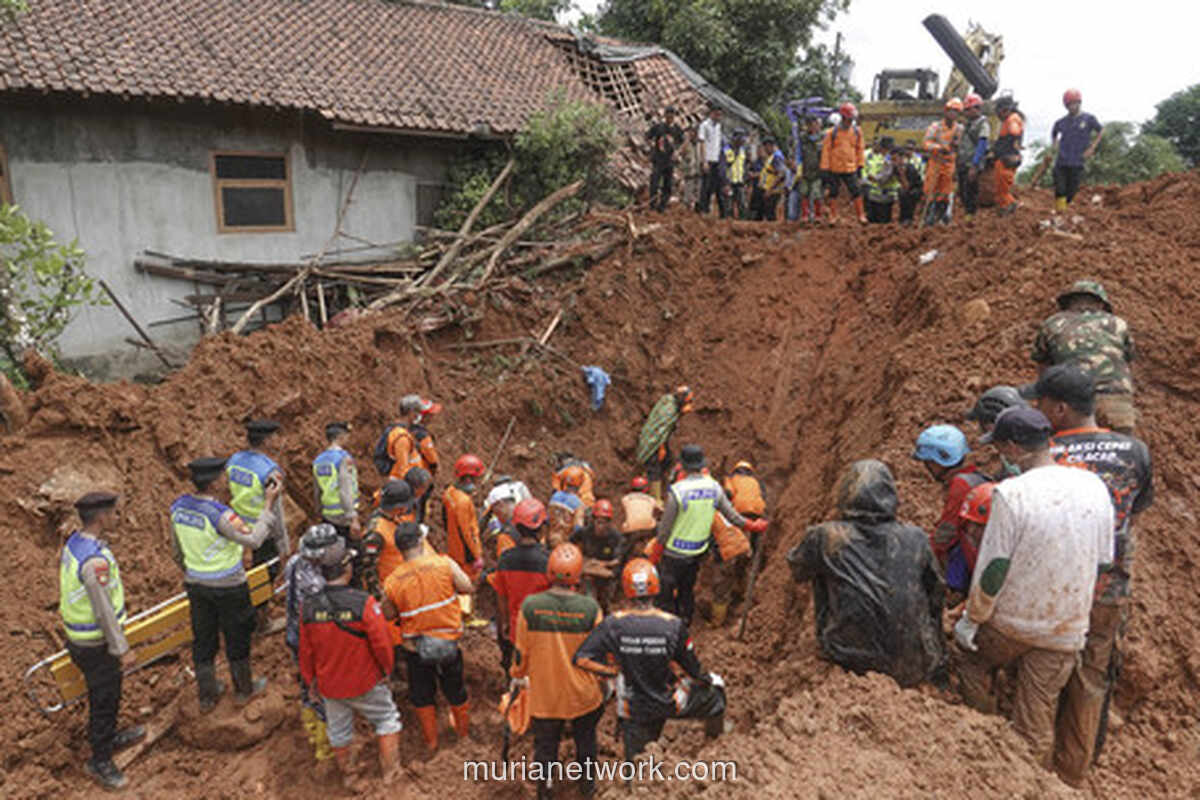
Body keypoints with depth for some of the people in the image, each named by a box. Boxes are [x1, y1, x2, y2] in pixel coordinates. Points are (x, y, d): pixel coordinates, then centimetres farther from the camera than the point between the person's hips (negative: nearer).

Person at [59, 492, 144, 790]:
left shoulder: (73, 542, -1)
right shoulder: (95, 559, -32)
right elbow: (104, 610, -27)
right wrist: (122, 649, -17)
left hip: (77, 636, 9)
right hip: (96, 644, -9)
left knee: (108, 694, 27)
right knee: (103, 700, 8)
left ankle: (109, 738, 47)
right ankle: (100, 760, 26)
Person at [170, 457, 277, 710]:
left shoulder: (178, 506, -6)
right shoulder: (219, 514, -29)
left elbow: (176, 549, 7)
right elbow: (253, 540, -23)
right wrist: (269, 505, -21)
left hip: (196, 584, 6)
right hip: (227, 586, -6)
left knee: (203, 638, 18)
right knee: (237, 638, 14)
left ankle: (206, 695, 33)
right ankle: (243, 690, 31)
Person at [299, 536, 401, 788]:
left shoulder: (308, 607, -15)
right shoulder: (364, 603, -27)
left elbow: (306, 651, -2)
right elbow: (382, 644, -20)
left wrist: (310, 681, 14)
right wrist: (387, 668, 0)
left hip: (329, 685, 4)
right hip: (365, 683, -4)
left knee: (338, 731, 24)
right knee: (388, 719, 20)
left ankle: (349, 777, 43)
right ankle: (390, 771, 29)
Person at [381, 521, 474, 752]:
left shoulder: (392, 581, -13)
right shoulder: (444, 563, -17)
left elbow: (388, 616, -1)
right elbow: (468, 587, -11)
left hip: (415, 647, 0)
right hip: (448, 641, 1)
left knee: (422, 694, 21)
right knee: (454, 688, 22)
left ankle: (430, 740, 35)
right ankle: (463, 729, 43)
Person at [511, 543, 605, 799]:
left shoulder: (530, 606, -22)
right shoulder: (590, 608, -23)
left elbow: (522, 652, -9)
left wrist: (518, 676, 12)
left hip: (544, 694, 0)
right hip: (583, 694, 0)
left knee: (545, 743, 24)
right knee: (585, 740, 28)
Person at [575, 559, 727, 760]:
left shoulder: (613, 625, -21)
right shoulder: (673, 626, -24)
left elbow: (581, 659, -22)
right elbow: (694, 671, -13)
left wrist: (612, 672, -6)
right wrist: (708, 678, 10)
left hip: (633, 710, 1)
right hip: (672, 703, -1)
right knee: (713, 684, 27)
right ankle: (715, 734, 52)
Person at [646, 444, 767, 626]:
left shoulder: (677, 491, -25)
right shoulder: (714, 487, -9)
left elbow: (665, 528, -17)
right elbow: (732, 516, 1)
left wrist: (654, 554, -4)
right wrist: (754, 526, 19)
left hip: (675, 552, -6)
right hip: (699, 550, 6)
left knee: (666, 591, 10)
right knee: (687, 589, 24)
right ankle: (685, 623, 37)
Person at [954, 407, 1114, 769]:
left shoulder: (1010, 494, -21)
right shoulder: (1094, 487, -4)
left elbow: (993, 569, -17)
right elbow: (1103, 562, 6)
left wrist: (970, 620, -4)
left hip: (1011, 621, -4)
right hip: (1066, 630, 4)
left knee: (971, 657, 26)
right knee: (1038, 719, 16)